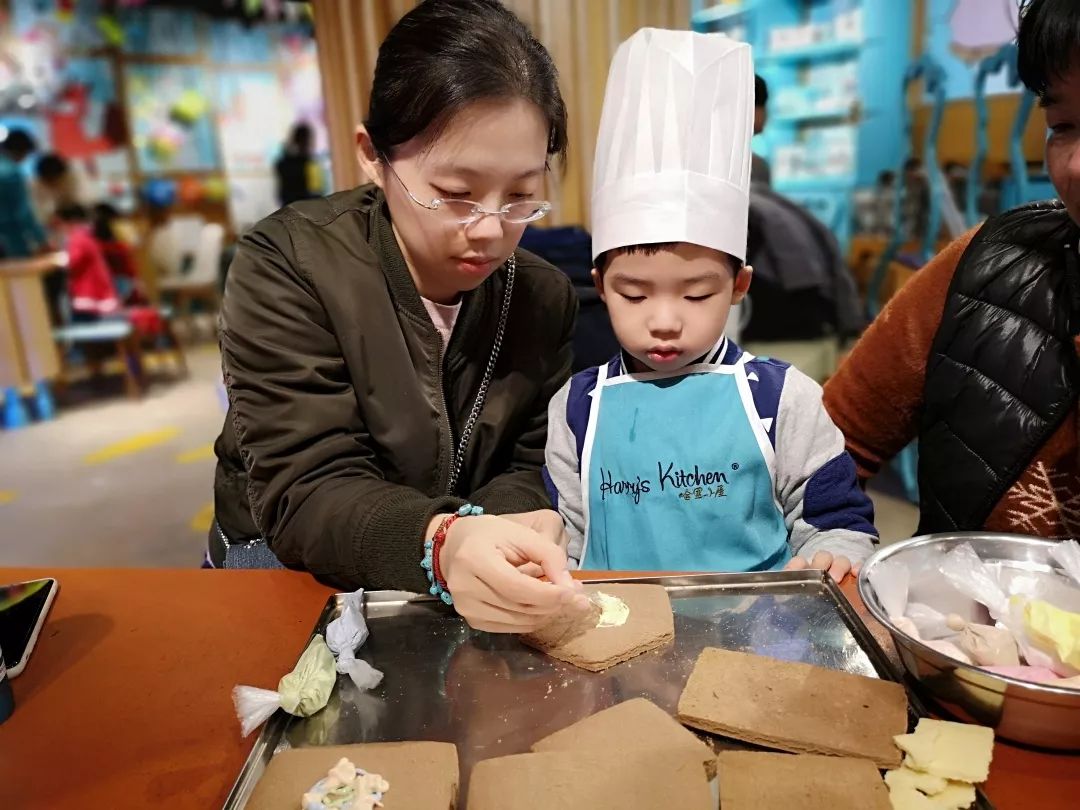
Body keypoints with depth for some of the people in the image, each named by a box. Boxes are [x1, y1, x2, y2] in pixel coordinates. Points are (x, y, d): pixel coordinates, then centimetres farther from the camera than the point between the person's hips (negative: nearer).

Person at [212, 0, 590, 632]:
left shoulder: (547, 296, -4)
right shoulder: (287, 266, -16)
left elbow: (529, 472, -2)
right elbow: (303, 496, -22)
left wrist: (506, 527, -27)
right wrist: (442, 541, -43)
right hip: (286, 567, -1)